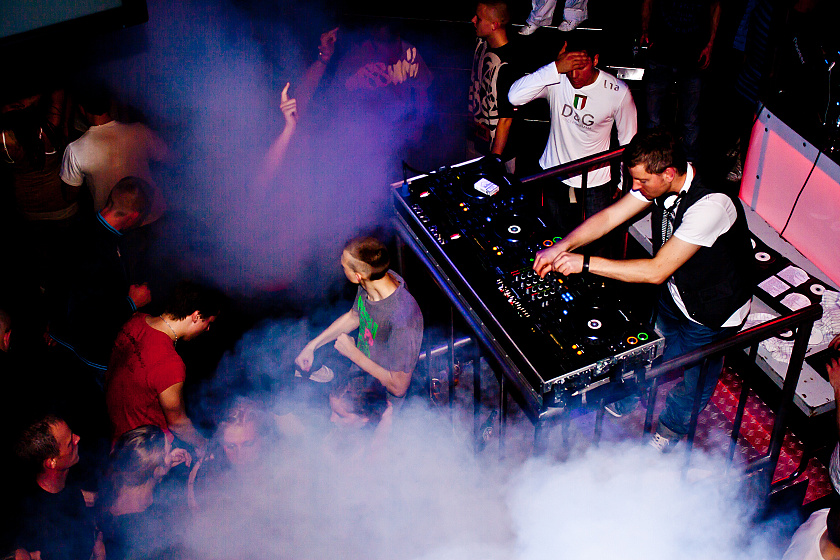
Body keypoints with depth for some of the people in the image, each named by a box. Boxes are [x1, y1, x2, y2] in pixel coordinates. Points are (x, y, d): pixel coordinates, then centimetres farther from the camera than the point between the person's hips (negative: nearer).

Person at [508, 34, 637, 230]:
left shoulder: (618, 92, -18)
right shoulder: (556, 80, -18)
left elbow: (628, 141, -4)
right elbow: (515, 97, -35)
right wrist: (555, 68, -40)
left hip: (594, 177, -1)